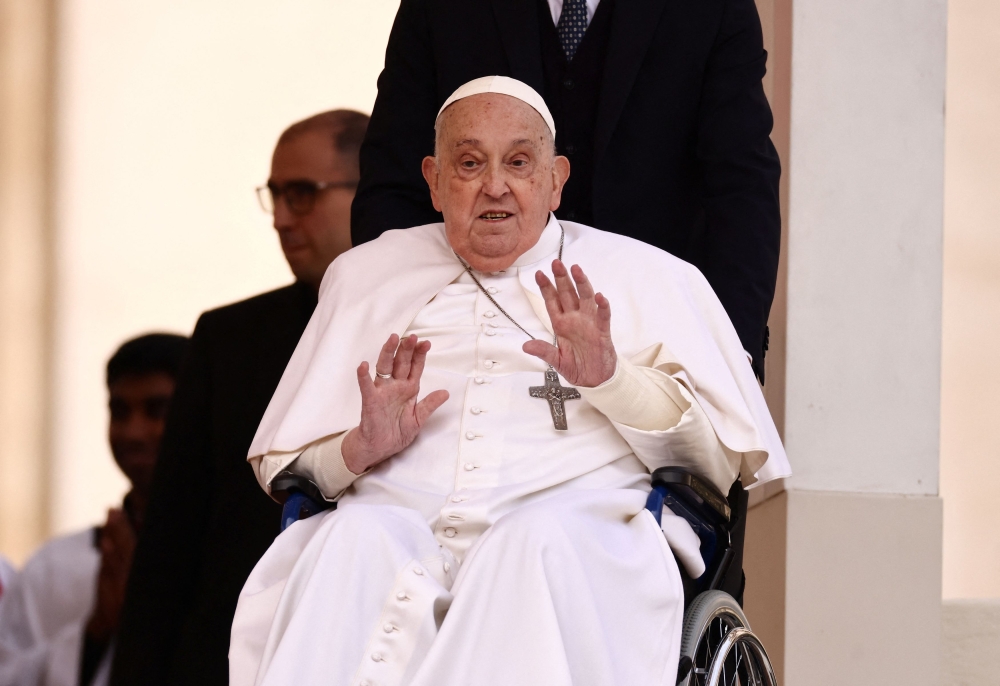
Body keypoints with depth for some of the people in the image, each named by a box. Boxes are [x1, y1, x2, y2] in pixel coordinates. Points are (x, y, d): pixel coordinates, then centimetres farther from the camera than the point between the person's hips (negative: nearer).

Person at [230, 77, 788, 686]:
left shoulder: (647, 278, 21)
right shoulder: (368, 276, 29)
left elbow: (728, 455, 10)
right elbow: (283, 462, 26)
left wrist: (611, 378, -6)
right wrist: (359, 449, 3)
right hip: (398, 526, 2)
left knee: (539, 538, -37)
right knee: (354, 535, -33)